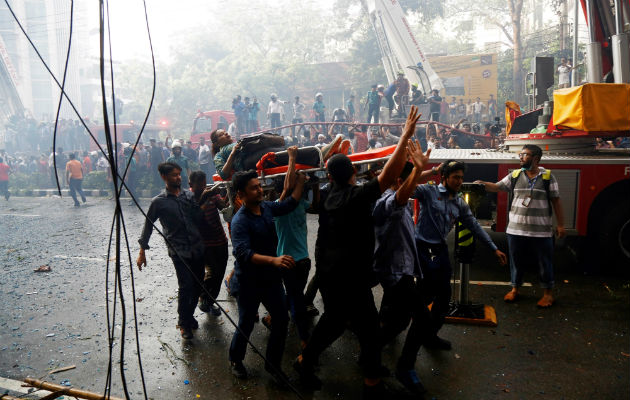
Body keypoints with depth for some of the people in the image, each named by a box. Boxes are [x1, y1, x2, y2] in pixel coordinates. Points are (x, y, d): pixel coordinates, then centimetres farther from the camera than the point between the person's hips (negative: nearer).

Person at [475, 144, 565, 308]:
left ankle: (548, 292, 26)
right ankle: (515, 288, 30)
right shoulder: (515, 175, 5)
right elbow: (497, 187, 4)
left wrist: (560, 225, -1)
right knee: (516, 260, 13)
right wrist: (483, 184, -17)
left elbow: (556, 201, 0)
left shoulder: (547, 176, -1)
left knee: (544, 262, 8)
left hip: (541, 231, -2)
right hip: (516, 229, 2)